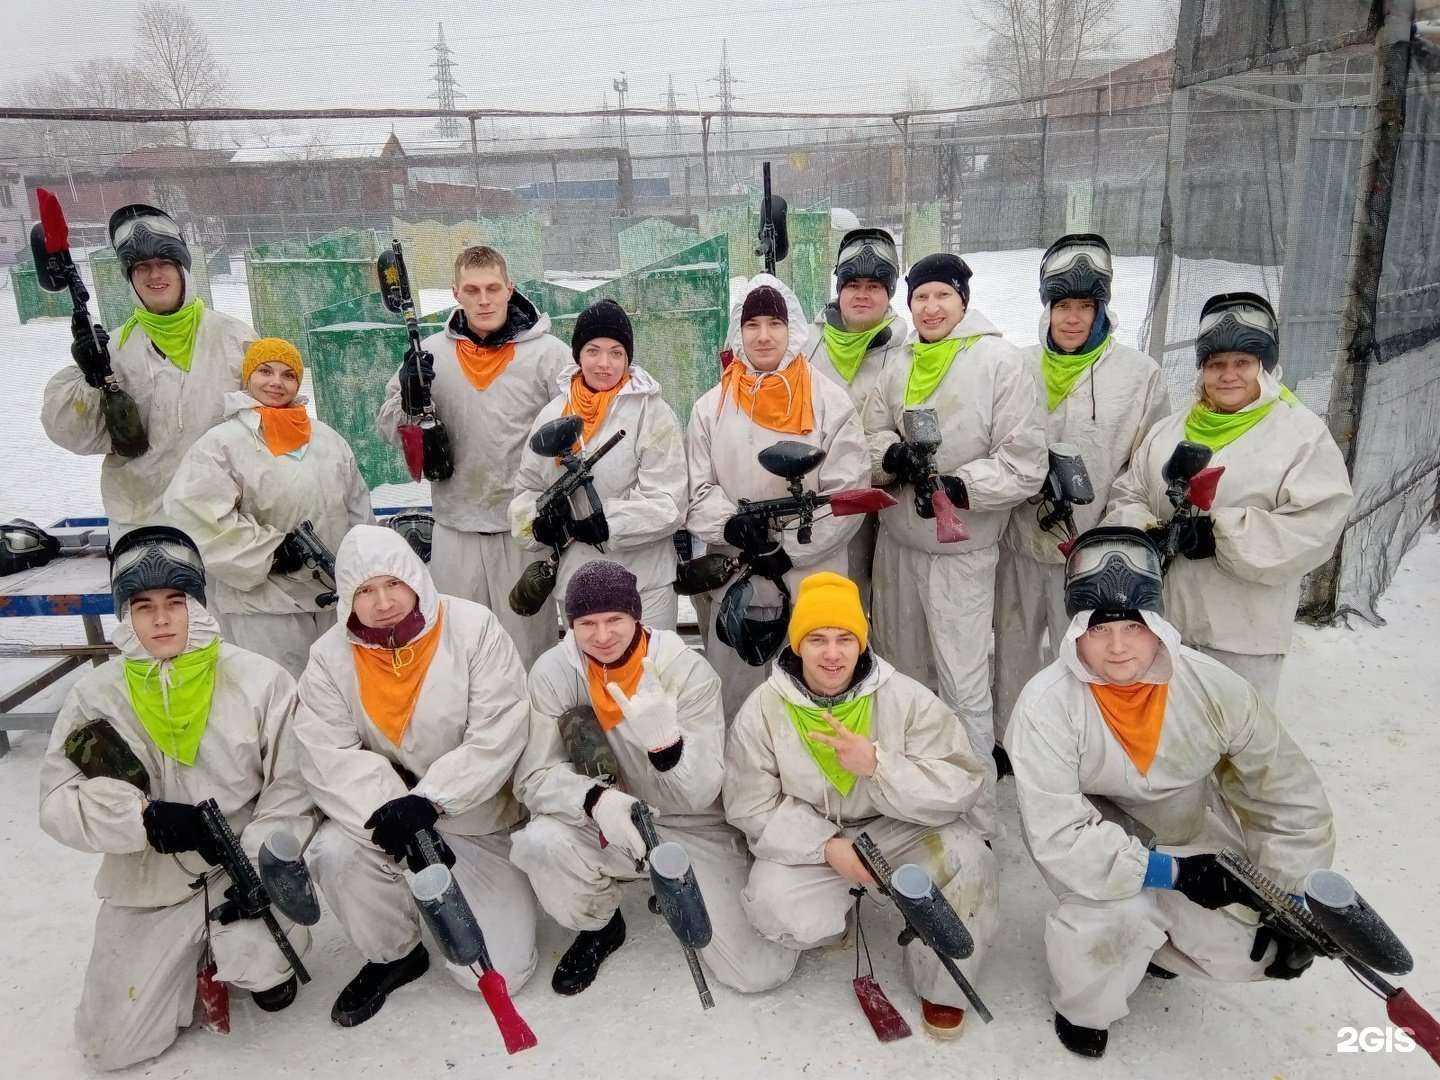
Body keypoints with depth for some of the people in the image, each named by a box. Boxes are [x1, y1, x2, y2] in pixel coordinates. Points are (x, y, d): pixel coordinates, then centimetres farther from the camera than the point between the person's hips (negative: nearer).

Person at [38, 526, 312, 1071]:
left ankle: (256, 961, 10)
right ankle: (196, 957, 29)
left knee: (259, 965, -28)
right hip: (148, 884, 3)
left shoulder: (260, 680, -11)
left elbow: (290, 787, -8)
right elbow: (60, 801, -6)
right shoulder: (96, 694, -5)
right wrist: (147, 816, -22)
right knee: (112, 1044, 1)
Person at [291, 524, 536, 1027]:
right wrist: (389, 811, -30)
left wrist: (427, 801, -28)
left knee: (498, 973, -9)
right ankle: (393, 955, 0)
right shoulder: (331, 656, -6)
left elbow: (497, 736, -19)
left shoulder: (475, 629, -15)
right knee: (334, 852, -30)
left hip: (478, 818, -2)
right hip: (379, 810, 3)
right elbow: (327, 755, -15)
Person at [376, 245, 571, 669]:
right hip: (455, 529, 3)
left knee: (529, 642, 9)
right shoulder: (431, 353, 4)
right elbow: (389, 430, 9)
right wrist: (410, 396, -12)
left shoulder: (547, 352, -4)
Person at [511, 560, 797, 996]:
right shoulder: (553, 673, -12)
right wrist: (596, 799, -34)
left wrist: (666, 740, -42)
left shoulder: (690, 671, -17)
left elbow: (700, 794, -20)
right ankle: (600, 927, 3)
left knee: (762, 973, -11)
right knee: (540, 843, -32)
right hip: (602, 829, 1)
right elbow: (534, 777, -13)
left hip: (692, 830, -1)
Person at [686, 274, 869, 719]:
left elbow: (847, 493, -7)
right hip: (734, 584, 2)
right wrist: (730, 524, -18)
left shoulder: (830, 403, -2)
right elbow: (697, 490, 3)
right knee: (733, 700, 11)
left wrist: (788, 552, -12)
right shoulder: (711, 407, 7)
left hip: (811, 582, -2)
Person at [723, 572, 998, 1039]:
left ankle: (941, 986, 2)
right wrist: (827, 846, -23)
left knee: (969, 860, -27)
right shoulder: (762, 711, -11)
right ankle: (837, 916, 13)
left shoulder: (907, 698, -14)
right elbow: (753, 806, -8)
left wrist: (877, 764, -33)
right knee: (771, 906, -27)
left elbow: (963, 786, -18)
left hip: (899, 831, 0)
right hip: (809, 840, 1)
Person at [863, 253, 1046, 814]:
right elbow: (873, 430, 11)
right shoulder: (902, 363, 6)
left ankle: (976, 816, 13)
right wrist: (894, 455, -11)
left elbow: (1025, 466, -13)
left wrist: (958, 487, -24)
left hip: (960, 550, -6)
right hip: (896, 540, 6)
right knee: (901, 671, 19)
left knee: (964, 687, -3)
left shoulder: (1000, 360, -11)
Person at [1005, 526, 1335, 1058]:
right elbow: (1057, 836, -28)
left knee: (1249, 951, -9)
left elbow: (1289, 797, -8)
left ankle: (1156, 941, 23)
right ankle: (1083, 1008, 4)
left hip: (1191, 833, 4)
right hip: (1095, 836, -3)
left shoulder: (1214, 688, -21)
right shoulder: (1046, 704, -29)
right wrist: (1173, 872, -30)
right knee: (1119, 913, -30)